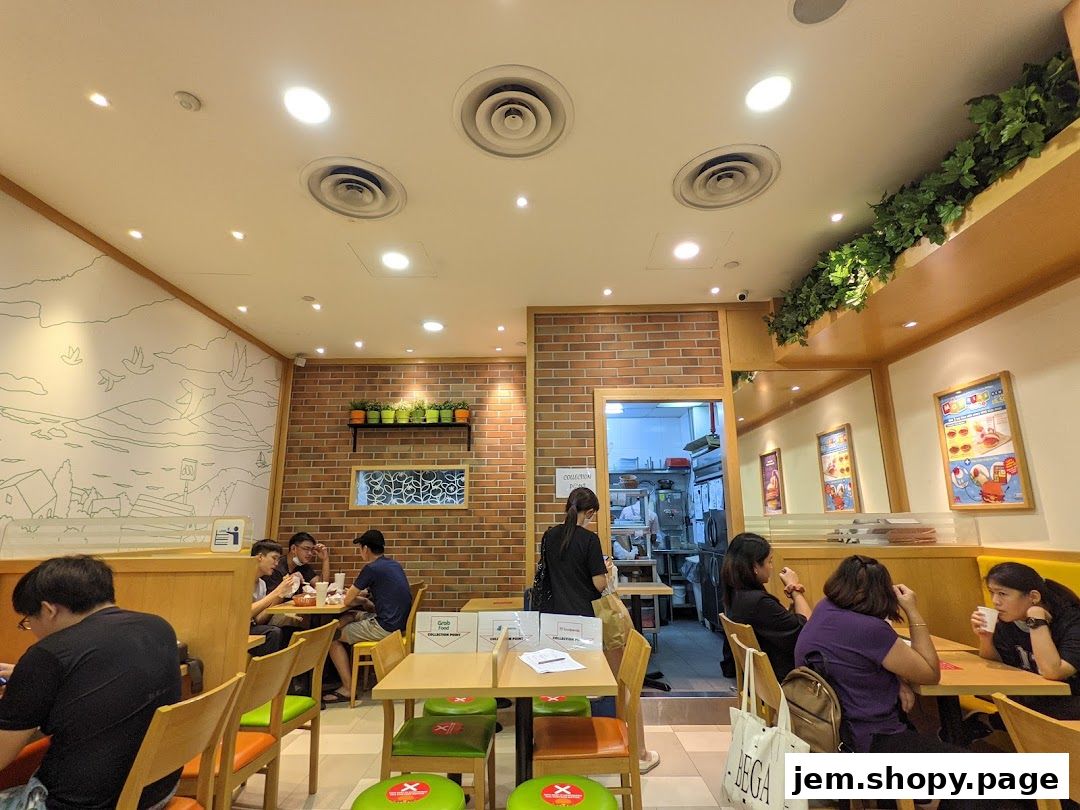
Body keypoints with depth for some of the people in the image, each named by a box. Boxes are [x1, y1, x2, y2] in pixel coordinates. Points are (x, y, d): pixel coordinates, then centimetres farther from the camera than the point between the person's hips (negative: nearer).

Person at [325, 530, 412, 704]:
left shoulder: (371, 568, -13)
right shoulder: (394, 565, 12)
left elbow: (347, 601, -7)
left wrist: (361, 599, 13)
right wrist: (365, 596, 16)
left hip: (386, 628, -9)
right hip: (400, 623, 9)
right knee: (355, 617, 25)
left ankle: (348, 688, 6)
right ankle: (353, 670, 30)